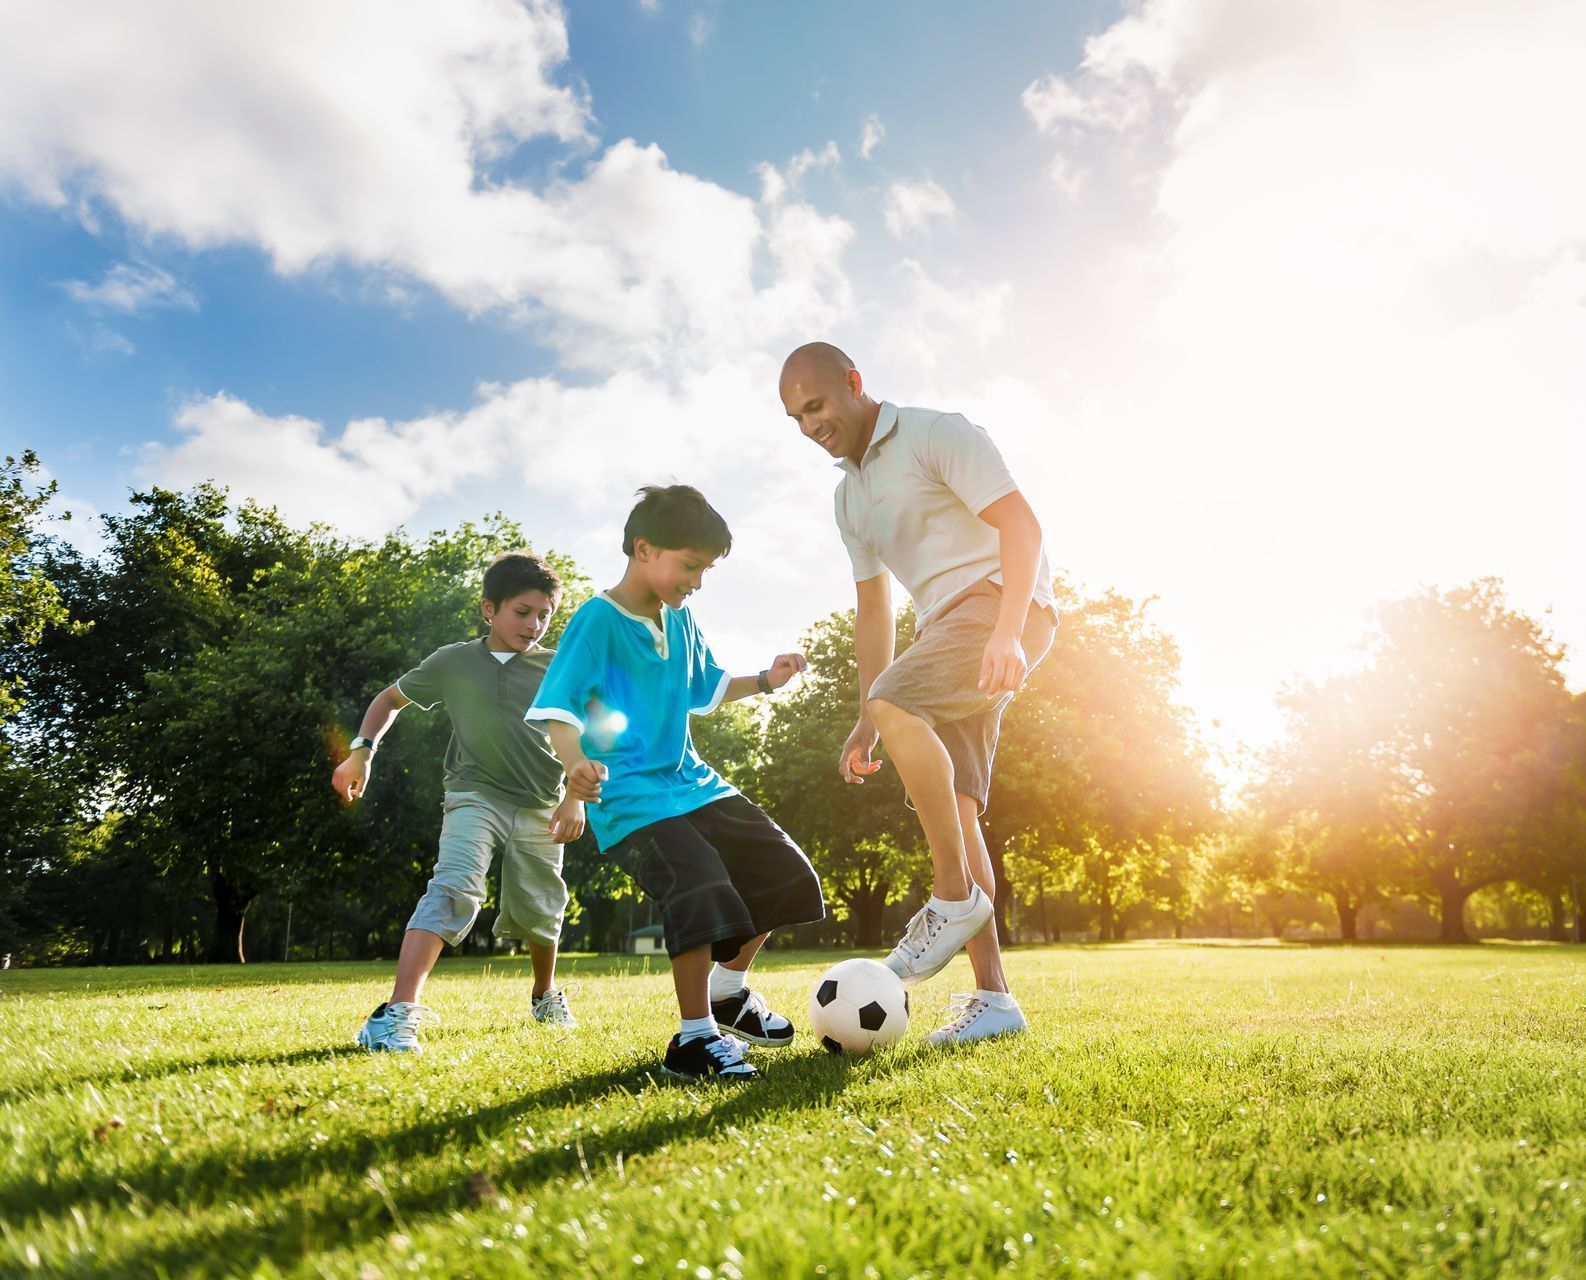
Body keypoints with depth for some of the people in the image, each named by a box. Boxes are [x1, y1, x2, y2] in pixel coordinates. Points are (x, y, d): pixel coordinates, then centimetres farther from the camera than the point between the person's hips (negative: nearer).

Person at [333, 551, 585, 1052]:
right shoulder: (453, 662, -1)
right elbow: (391, 697, 13)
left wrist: (576, 796, -11)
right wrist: (362, 750, 1)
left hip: (539, 808, 2)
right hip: (476, 796, -2)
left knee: (538, 912, 12)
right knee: (454, 888, -25)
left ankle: (546, 997, 40)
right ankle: (398, 1013, -30)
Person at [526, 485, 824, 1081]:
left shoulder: (680, 620, 12)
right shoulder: (598, 619, -12)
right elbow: (559, 703, -19)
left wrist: (764, 680, 14)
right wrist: (576, 761, -38)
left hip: (691, 781, 9)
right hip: (631, 796, -9)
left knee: (785, 874, 8)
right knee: (703, 890, -28)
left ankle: (728, 992, 28)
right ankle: (693, 1038, -8)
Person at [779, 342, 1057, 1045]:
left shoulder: (937, 434, -3)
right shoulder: (848, 495, 20)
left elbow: (1020, 524, -13)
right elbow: (872, 609, 22)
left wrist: (1006, 633, -28)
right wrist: (862, 724, 17)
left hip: (1002, 601, -8)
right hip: (944, 626, 8)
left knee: (897, 703, -31)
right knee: (951, 807, -2)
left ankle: (956, 899, -18)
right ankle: (992, 996, 1)